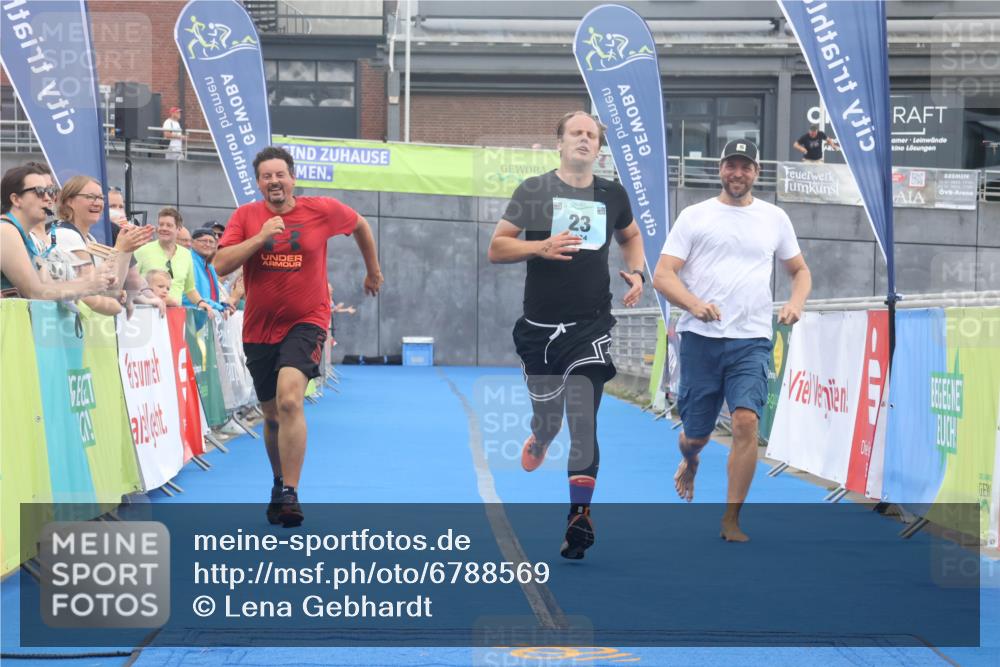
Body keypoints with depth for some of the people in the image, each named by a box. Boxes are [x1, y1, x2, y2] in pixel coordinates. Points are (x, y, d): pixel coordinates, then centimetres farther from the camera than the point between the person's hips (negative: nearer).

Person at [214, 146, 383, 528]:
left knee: (289, 400, -25)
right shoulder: (246, 217, -1)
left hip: (305, 322, -3)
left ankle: (289, 494, -23)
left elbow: (359, 225, 17)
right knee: (272, 416, 14)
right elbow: (221, 265, -12)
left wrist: (373, 271, 26)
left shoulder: (322, 210, -3)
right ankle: (279, 482, 38)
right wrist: (260, 237, -20)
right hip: (259, 329, 3)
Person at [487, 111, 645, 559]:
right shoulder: (533, 191, 2)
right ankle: (536, 444, 45)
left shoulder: (612, 195, 9)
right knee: (546, 419, 8)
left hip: (591, 326, 1)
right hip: (540, 327, 0)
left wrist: (636, 272, 9)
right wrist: (541, 246, -18)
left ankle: (579, 518, -8)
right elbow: (496, 249, -1)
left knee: (583, 420, -10)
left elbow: (630, 236, 29)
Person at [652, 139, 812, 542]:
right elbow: (662, 275, -2)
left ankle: (731, 519, -9)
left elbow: (800, 270, 23)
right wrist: (695, 305, -21)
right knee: (696, 435, 6)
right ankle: (689, 461, 45)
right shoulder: (694, 216, 5)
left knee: (746, 421, -18)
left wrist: (795, 304, 1)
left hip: (751, 341, 1)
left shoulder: (774, 218, 12)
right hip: (700, 338, -1)